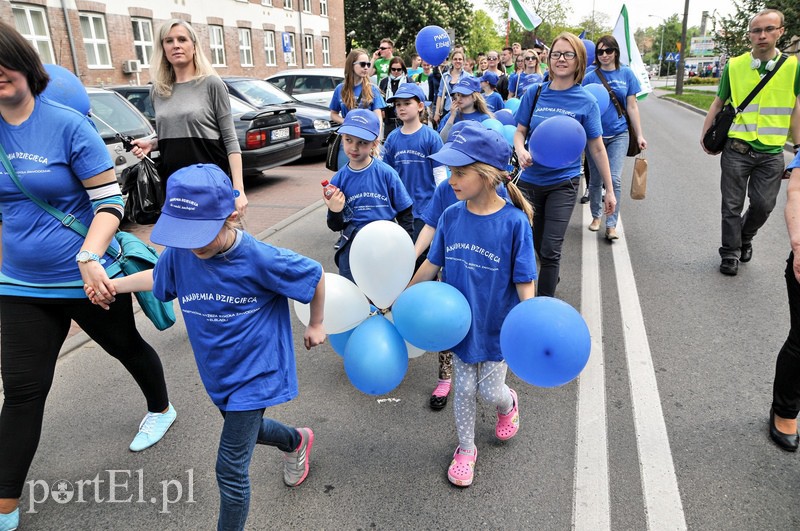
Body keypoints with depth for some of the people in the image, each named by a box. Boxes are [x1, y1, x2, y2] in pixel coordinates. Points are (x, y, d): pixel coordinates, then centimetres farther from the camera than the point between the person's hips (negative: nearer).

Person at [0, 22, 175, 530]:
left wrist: (89, 258, -29)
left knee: (127, 347, 19)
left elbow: (110, 201, -16)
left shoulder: (68, 125, -15)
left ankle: (161, 409, 50)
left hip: (86, 278, -4)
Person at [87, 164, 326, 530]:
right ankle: (296, 441, 60)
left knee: (231, 470, -3)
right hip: (218, 373, 7)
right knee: (247, 430, 29)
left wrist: (316, 325, 0)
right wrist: (113, 285, 3)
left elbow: (315, 276, -12)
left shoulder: (260, 260, -27)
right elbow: (158, 278, 13)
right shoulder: (178, 253, -12)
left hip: (254, 373, -6)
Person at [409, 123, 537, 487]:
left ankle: (508, 404, 50)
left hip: (497, 327, -3)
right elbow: (432, 264, 4)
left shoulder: (514, 221, -20)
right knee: (464, 389, 15)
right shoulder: (451, 217, -9)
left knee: (489, 391, 12)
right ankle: (465, 450, 39)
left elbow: (525, 282, -15)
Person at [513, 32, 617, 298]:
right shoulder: (534, 93, 0)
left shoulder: (586, 101, -4)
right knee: (533, 244, 13)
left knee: (550, 250, -5)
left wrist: (609, 190, 1)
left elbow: (597, 148, -1)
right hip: (530, 181, 3)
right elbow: (520, 132, 7)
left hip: (563, 183, -2)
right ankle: (551, 277, 42)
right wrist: (521, 151, -17)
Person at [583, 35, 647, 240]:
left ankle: (611, 225, -2)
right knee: (595, 180, 11)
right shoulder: (590, 77, -1)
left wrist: (639, 134, 3)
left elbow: (632, 106, 5)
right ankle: (596, 216, 30)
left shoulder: (626, 74, 2)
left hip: (618, 134, 0)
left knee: (615, 179, -8)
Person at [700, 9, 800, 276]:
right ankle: (730, 252, 20)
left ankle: (745, 237, 34)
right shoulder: (734, 66, 0)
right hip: (737, 150, 0)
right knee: (732, 205, 4)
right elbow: (718, 103, 9)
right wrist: (705, 135, 5)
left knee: (764, 204, 4)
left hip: (771, 153, 1)